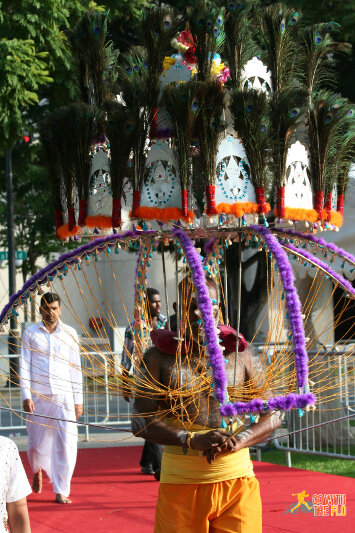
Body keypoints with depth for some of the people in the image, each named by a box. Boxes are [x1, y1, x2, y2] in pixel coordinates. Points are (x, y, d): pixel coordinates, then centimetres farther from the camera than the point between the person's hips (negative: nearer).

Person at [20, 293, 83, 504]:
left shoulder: (70, 334, 5)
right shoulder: (30, 333, 2)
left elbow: (75, 368, 8)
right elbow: (24, 366, 1)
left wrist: (78, 399, 6)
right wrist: (26, 395, -9)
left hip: (63, 396, 0)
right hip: (38, 396, 0)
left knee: (66, 442, -9)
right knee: (37, 443, 5)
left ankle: (61, 491, -1)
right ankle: (37, 469, 40)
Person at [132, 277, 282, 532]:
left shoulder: (240, 355, 8)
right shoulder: (159, 358, 4)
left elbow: (273, 415, 8)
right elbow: (140, 421, -3)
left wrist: (239, 440, -12)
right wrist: (192, 440, -17)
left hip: (236, 479, 1)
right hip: (180, 483, -1)